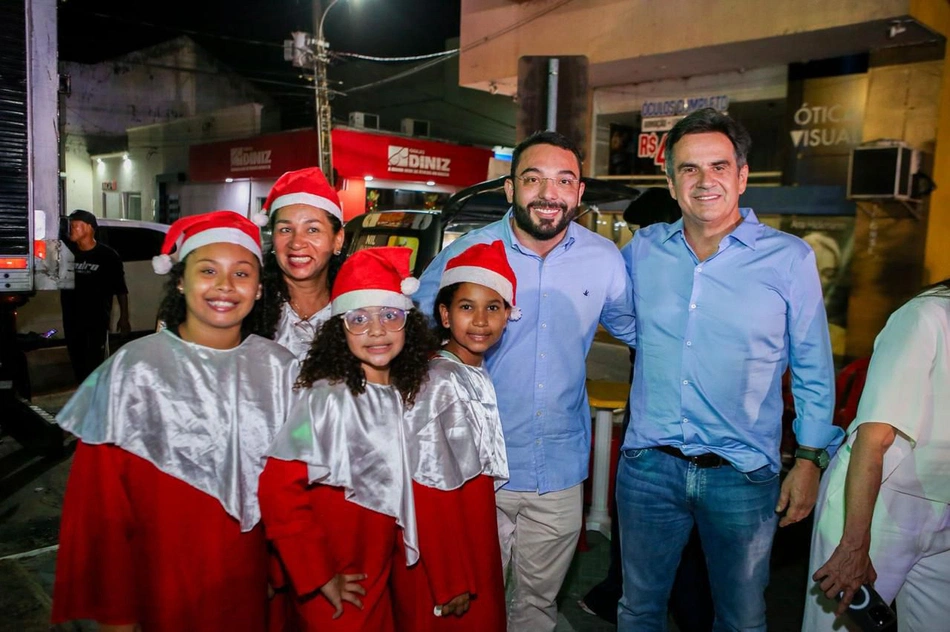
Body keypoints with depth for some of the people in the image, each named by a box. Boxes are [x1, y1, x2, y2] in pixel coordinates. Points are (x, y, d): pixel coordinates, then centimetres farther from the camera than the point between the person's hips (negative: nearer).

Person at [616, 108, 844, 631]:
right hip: (648, 466, 2)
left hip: (742, 474, -2)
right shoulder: (643, 249, 1)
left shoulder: (790, 258, -6)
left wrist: (809, 460, -1)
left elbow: (813, 371, 1)